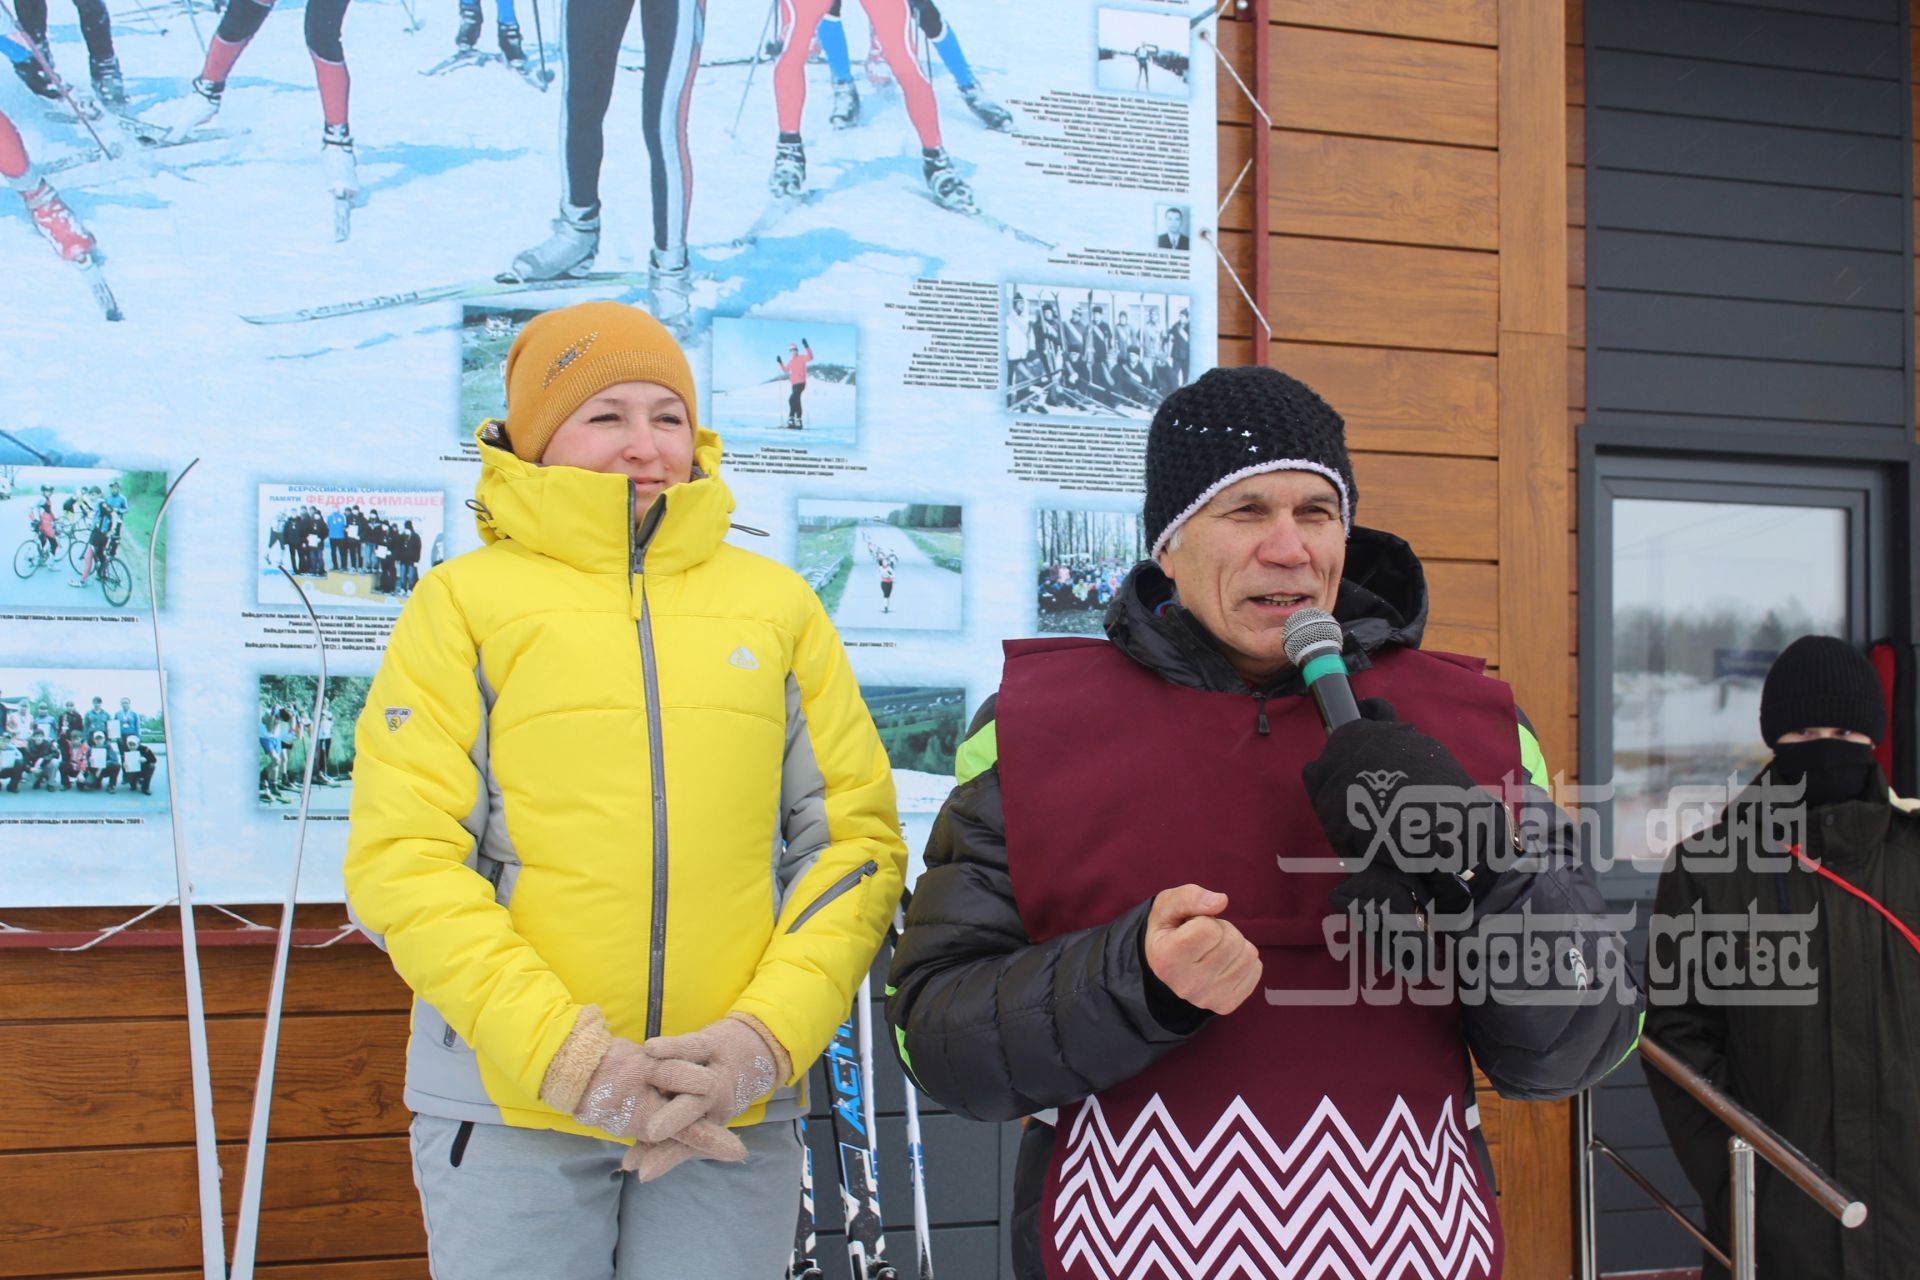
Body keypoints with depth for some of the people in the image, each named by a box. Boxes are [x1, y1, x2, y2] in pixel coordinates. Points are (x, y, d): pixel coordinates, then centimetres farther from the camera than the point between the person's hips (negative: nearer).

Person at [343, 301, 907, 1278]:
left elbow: (856, 835, 7)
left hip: (732, 1110, 2)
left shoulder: (777, 603, 10)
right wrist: (566, 1057, -14)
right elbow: (402, 857, -5)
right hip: (510, 1105, -2)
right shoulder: (466, 600, 3)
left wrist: (764, 1037, -8)